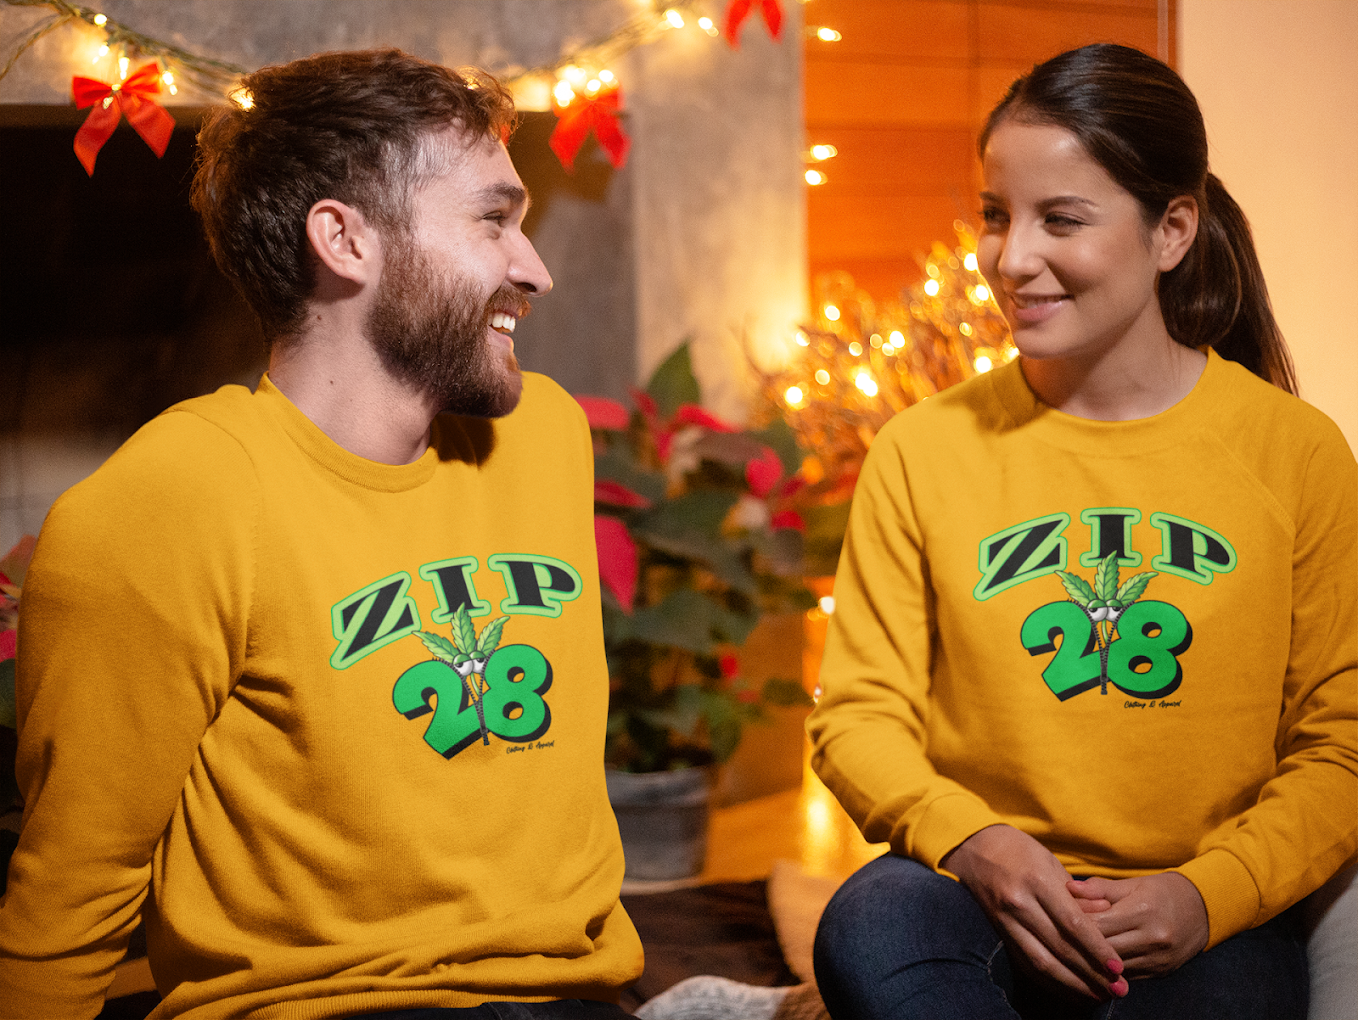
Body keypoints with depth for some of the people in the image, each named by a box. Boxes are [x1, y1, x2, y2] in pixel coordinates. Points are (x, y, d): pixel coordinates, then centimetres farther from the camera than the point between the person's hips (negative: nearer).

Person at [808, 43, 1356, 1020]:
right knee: (868, 925, -32)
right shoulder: (925, 448, 5)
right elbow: (860, 711, 5)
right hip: (983, 894, 2)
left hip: (1201, 933, -1)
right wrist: (968, 838, -15)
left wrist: (1208, 893, -13)